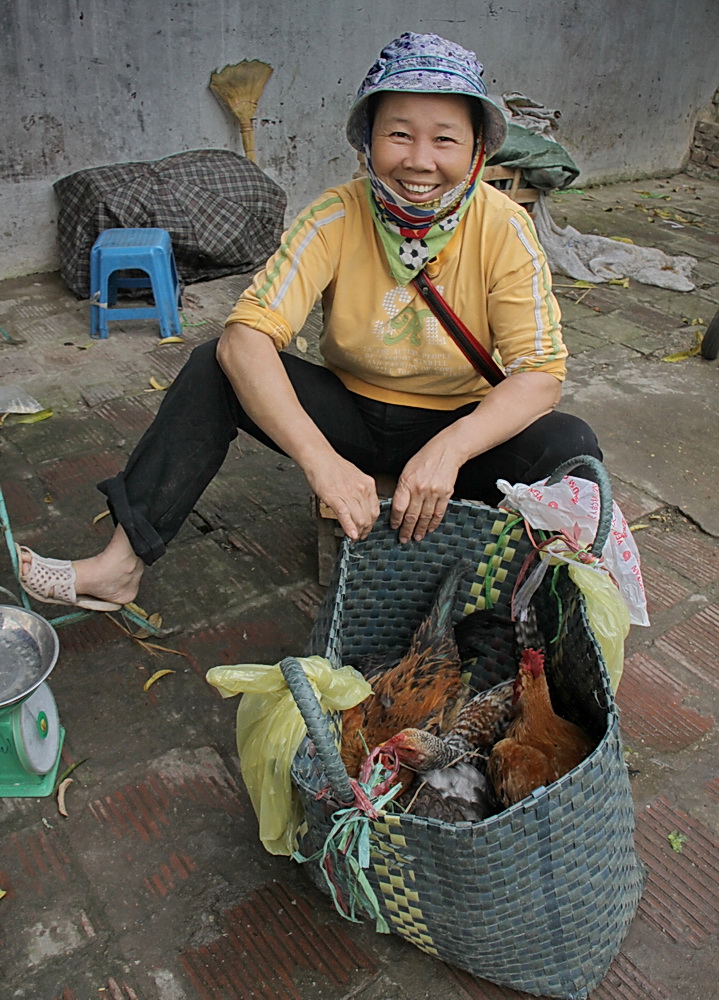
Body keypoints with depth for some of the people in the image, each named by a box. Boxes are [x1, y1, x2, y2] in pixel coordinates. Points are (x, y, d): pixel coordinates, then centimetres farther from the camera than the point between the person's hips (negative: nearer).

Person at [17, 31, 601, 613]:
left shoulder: (504, 229, -15)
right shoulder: (335, 217, -15)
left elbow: (540, 374, -21)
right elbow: (245, 337, -26)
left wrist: (448, 450, -40)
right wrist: (320, 457, -42)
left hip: (462, 426, 0)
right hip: (350, 413, 1)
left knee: (570, 446, -30)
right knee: (213, 365, -20)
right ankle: (124, 563, -16)